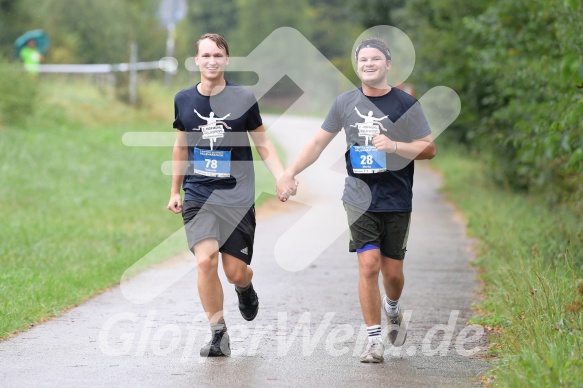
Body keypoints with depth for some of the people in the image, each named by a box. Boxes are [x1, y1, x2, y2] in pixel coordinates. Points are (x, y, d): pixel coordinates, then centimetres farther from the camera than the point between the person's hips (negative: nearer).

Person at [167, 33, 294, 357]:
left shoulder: (244, 99, -1)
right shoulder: (184, 100, 4)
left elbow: (262, 143, 7)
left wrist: (282, 177, -8)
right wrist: (175, 191, 22)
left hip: (238, 196, -1)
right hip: (198, 196, 1)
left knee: (236, 272, 0)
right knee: (206, 261, -18)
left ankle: (246, 289, 40)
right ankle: (218, 333, -4)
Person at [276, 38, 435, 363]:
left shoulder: (406, 104, -1)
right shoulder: (346, 103, 5)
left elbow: (429, 149, -1)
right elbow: (319, 143, 13)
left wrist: (394, 146, -17)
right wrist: (289, 174, 6)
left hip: (397, 200, 0)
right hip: (360, 198, 1)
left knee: (392, 270, 4)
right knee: (369, 264, -12)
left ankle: (393, 308, 40)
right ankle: (374, 340, -3)